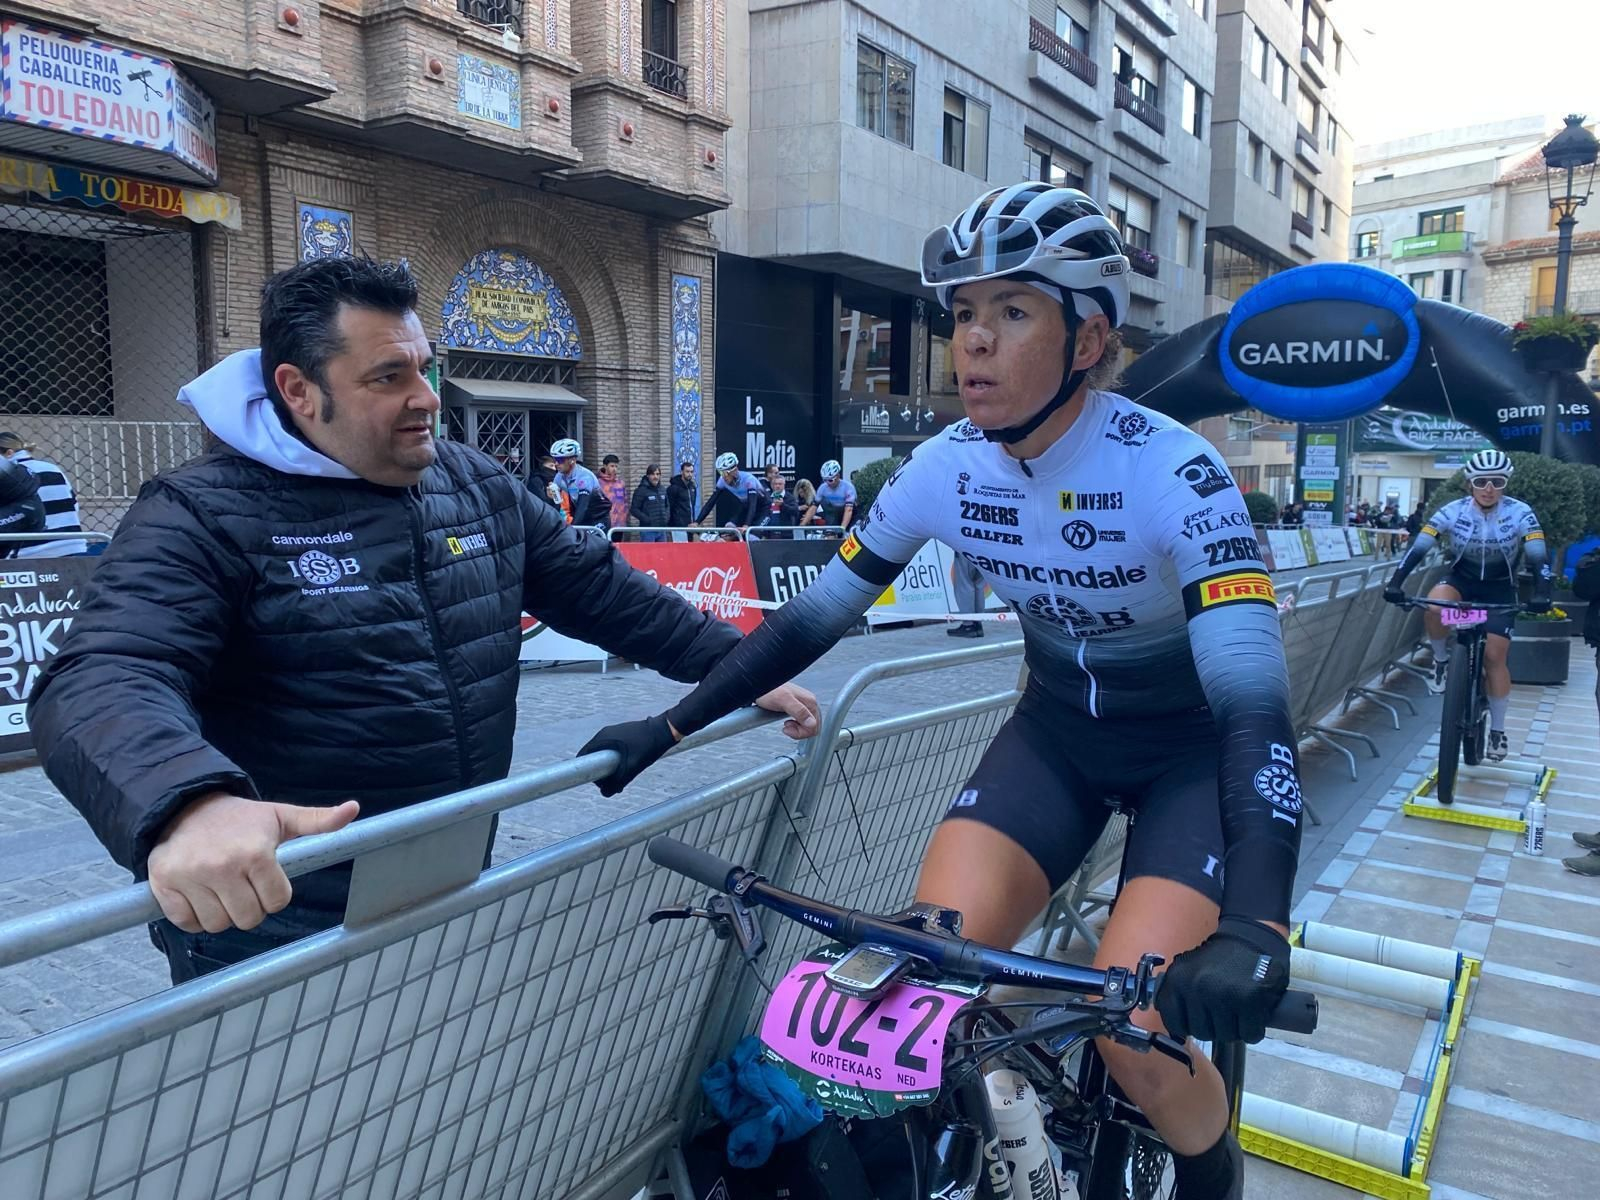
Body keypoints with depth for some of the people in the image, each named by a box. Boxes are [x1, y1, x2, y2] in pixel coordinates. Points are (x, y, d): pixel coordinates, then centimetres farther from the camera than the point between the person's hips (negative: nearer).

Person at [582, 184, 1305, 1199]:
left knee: (1136, 1030, -18)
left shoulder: (1173, 472, -27)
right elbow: (815, 615, -7)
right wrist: (669, 728, -10)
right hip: (1059, 728, 4)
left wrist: (1253, 929, -49)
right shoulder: (949, 466, -14)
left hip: (1195, 743, -3)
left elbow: (1255, 704, -35)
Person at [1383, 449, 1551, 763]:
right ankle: (1442, 660, -6)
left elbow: (1539, 557, -22)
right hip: (1461, 579, 0)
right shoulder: (1453, 511, -17)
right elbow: (1418, 547, -23)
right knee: (1434, 606, -35)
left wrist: (1541, 593, -40)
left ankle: (1497, 729, 10)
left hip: (1499, 588, 0)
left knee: (1494, 656, -6)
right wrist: (1396, 582, -36)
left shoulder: (1520, 514, -18)